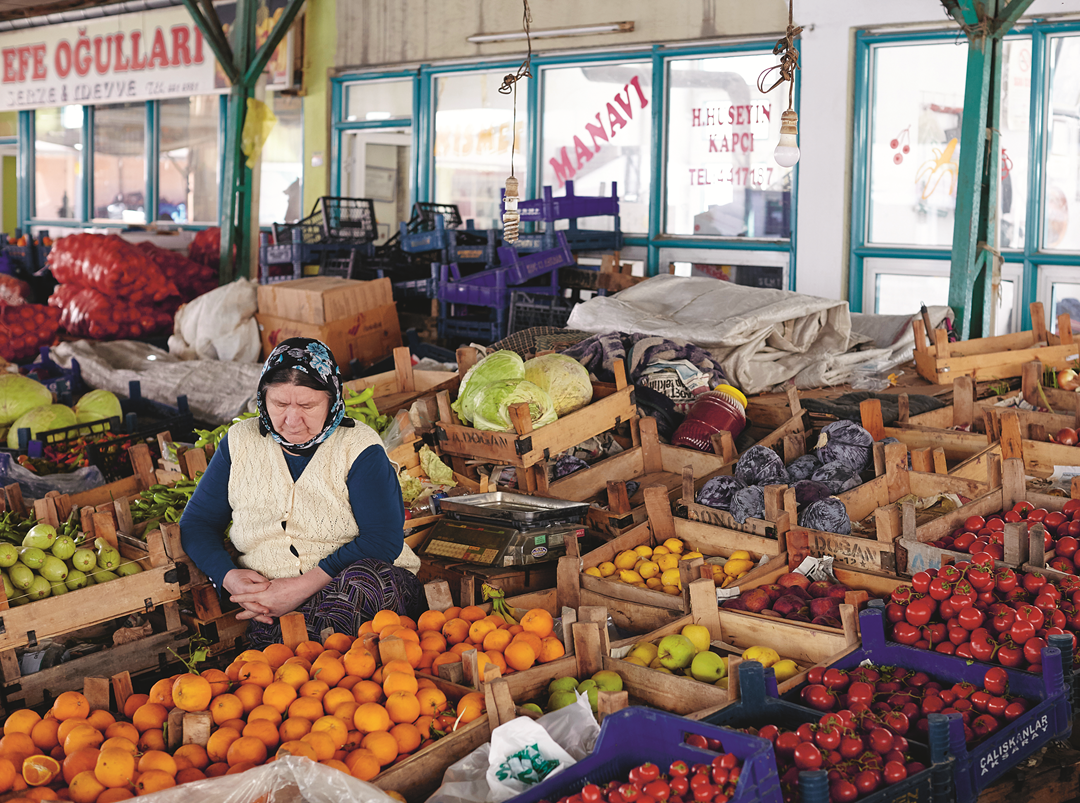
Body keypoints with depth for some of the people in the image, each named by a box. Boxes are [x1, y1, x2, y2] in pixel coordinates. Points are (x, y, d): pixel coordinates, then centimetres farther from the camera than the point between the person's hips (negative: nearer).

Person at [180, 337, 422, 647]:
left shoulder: (359, 447, -1)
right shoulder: (240, 442, 10)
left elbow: (384, 539, -10)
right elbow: (196, 523, 16)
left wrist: (305, 586, -19)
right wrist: (229, 577, -6)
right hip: (270, 606, 0)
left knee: (362, 578, -37)